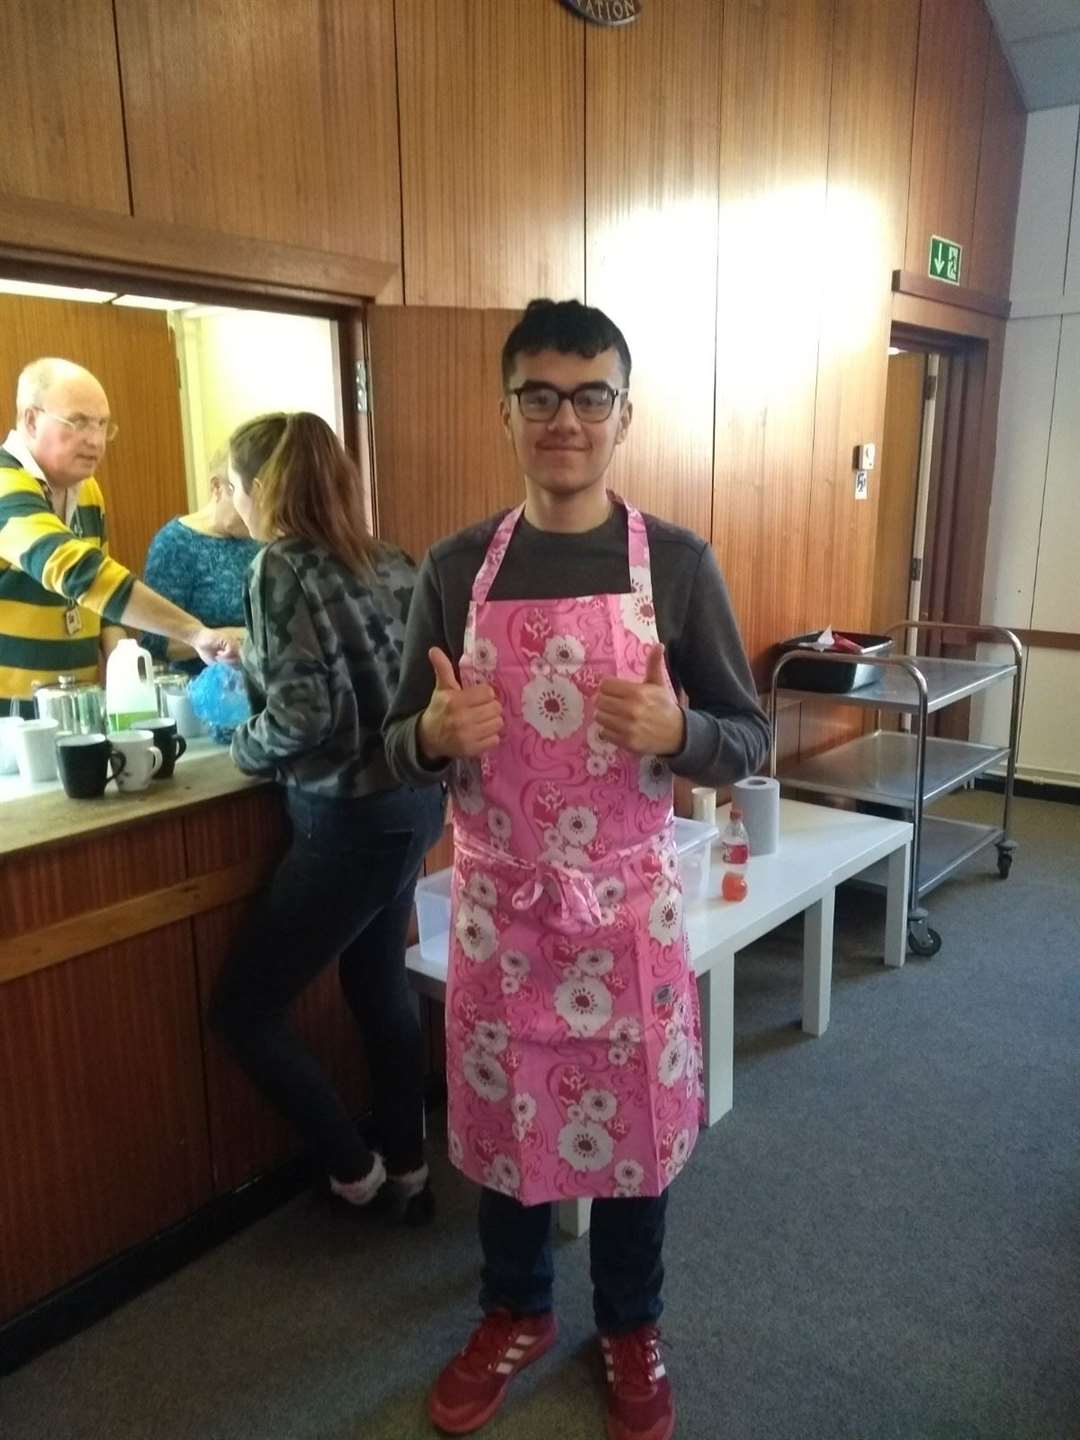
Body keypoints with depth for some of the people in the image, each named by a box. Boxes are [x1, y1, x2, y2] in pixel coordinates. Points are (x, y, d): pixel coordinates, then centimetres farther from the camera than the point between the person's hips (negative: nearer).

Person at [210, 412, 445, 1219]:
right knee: (379, 985, 22)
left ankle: (354, 1168, 22)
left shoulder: (282, 568, -15)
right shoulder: (384, 562, 7)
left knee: (244, 1010, 8)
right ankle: (407, 1168, 35)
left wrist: (246, 748, -2)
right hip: (411, 801, 9)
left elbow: (305, 713, -23)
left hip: (354, 818, -8)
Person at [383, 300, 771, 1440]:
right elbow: (399, 749, 3)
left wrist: (673, 729, -24)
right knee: (500, 1121, 18)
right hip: (494, 904, 2)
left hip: (627, 904, -1)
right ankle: (515, 1312, 46)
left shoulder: (677, 563, -6)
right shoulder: (455, 568, -2)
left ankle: (630, 1329, 43)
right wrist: (436, 730, -20)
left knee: (634, 1123, 15)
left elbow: (749, 742, -2)